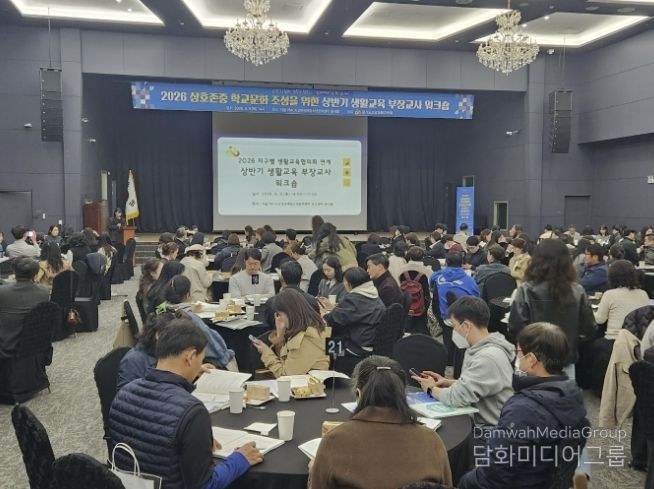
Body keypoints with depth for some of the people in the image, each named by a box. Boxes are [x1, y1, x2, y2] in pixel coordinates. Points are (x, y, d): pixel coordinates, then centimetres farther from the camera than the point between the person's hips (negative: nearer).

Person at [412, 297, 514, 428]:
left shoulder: (488, 358, -24)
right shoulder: (479, 349, 7)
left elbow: (458, 397, -25)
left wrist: (431, 389, -7)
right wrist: (448, 383, 5)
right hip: (480, 422, 8)